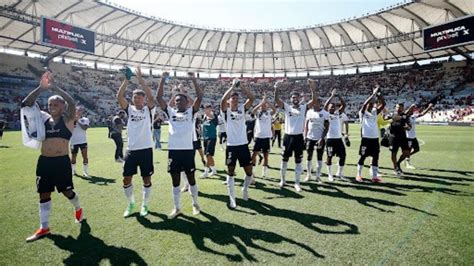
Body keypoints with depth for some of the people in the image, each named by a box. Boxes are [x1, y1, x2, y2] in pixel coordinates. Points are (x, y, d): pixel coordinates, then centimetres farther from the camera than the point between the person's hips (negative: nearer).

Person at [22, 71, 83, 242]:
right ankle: (44, 227, 22)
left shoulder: (68, 119, -2)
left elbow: (72, 103, -21)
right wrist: (41, 88, -11)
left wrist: (54, 87, -22)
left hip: (62, 161, -4)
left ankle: (78, 209, 38)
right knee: (44, 194, 10)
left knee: (67, 191, 7)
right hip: (44, 161, 5)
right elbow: (26, 104, 0)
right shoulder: (44, 118, 9)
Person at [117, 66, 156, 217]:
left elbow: (151, 97, -18)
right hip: (131, 149, 3)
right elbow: (119, 96, -4)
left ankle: (144, 205, 22)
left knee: (146, 178, 6)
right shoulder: (129, 109, 8)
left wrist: (140, 79, -17)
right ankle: (131, 204, 27)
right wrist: (126, 80, -10)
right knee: (126, 179, 7)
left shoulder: (148, 110, 1)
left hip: (146, 149, -3)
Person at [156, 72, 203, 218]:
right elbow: (159, 97, 5)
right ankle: (177, 208, 25)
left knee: (191, 178, 10)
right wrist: (163, 79, 1)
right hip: (173, 150, 2)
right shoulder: (170, 112, 11)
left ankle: (195, 204, 29)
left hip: (188, 150, -2)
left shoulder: (191, 112, 6)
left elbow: (200, 97, -5)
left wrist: (193, 79, -7)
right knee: (175, 180, 11)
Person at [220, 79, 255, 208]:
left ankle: (245, 189, 35)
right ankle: (232, 198, 16)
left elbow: (252, 97, -5)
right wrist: (233, 86, -18)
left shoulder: (242, 108, 7)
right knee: (231, 172, 5)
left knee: (249, 172, 8)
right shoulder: (226, 111, -1)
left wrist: (241, 86, -10)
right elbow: (223, 100, -21)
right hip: (231, 145, -3)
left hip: (243, 144, 3)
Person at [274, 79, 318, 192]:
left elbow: (314, 101, -11)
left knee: (298, 161, 7)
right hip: (288, 136, 0)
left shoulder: (304, 108, 4)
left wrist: (313, 88, -25)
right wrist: (277, 89, -28)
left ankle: (297, 183, 17)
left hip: (299, 137, 0)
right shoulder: (287, 107, 2)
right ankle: (282, 180, 27)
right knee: (284, 159, 11)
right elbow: (277, 100, -11)